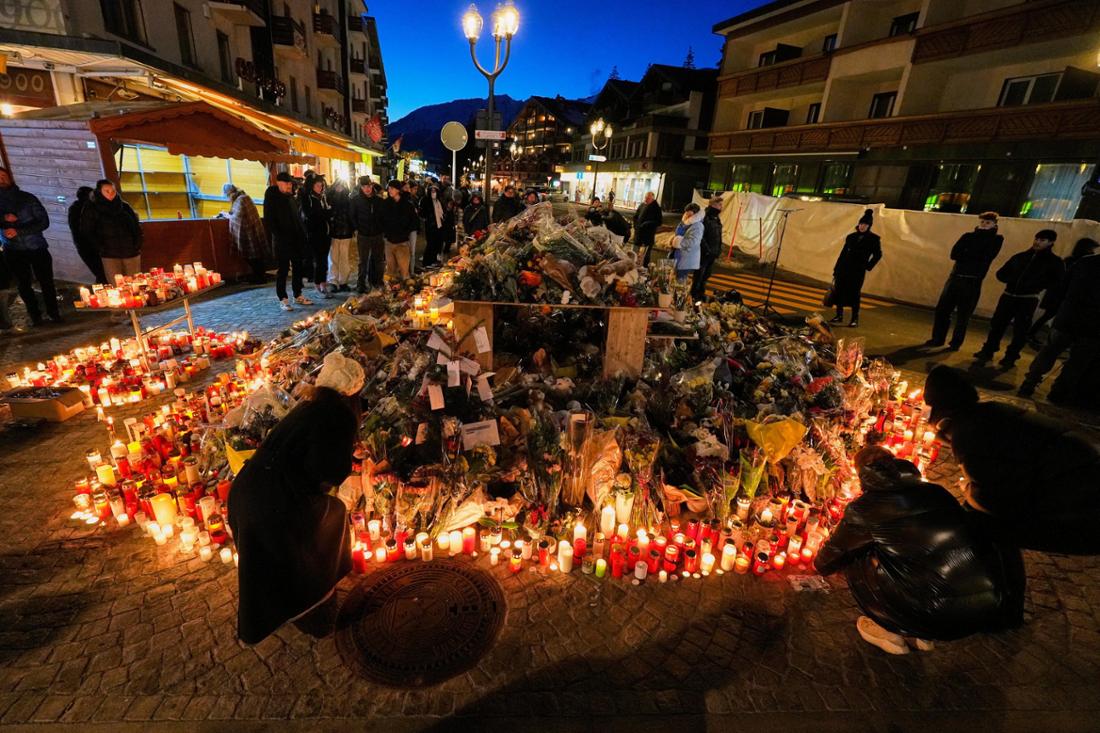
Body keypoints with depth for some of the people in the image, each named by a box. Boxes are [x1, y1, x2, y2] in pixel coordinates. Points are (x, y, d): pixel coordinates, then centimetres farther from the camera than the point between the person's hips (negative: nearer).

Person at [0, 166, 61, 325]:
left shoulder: (27, 198, 0)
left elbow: (44, 222, -7)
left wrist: (18, 231, -15)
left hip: (37, 247, -2)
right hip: (13, 251, 2)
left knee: (46, 282, 1)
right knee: (24, 285, 6)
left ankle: (53, 312, 15)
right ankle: (34, 315, 16)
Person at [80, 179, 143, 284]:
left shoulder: (124, 206, 15)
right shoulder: (92, 209, 7)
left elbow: (136, 227, 17)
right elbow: (87, 232, 5)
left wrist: (137, 246, 6)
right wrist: (101, 248, -5)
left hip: (132, 253, 2)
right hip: (110, 256, -2)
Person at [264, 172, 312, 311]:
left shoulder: (292, 198, 14)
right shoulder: (272, 198, -5)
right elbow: (269, 221, -9)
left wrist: (302, 235, 7)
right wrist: (279, 236, -16)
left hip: (297, 239, 6)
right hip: (282, 241, -6)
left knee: (298, 268, 9)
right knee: (283, 269, -2)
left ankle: (298, 295, 20)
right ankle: (283, 299, 4)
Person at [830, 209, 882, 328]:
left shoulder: (873, 239, -1)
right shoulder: (851, 237, 7)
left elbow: (878, 255, 3)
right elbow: (843, 253, 9)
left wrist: (868, 267, -4)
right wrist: (836, 269, 7)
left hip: (858, 271, -4)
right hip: (844, 268, 4)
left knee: (854, 294, -3)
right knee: (839, 291, 4)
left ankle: (855, 319, 7)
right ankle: (839, 316, 17)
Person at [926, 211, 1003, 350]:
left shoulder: (996, 240, 3)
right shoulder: (968, 236, 12)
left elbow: (985, 258, -13)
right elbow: (954, 254, -3)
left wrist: (965, 255, -8)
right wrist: (973, 256, -13)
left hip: (972, 282, -3)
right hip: (955, 277, 3)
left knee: (963, 315, 2)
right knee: (942, 310, 4)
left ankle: (956, 343, 12)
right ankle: (938, 339, 16)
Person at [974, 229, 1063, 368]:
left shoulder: (1054, 261, 1)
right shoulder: (1020, 256, 10)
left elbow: (1059, 282, -4)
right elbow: (1001, 273, 14)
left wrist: (1037, 285, -12)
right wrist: (1011, 280, -2)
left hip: (1028, 300, -3)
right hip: (1008, 296, 3)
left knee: (1020, 330, 0)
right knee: (997, 324, 4)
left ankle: (1010, 357, 9)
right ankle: (988, 351, 14)